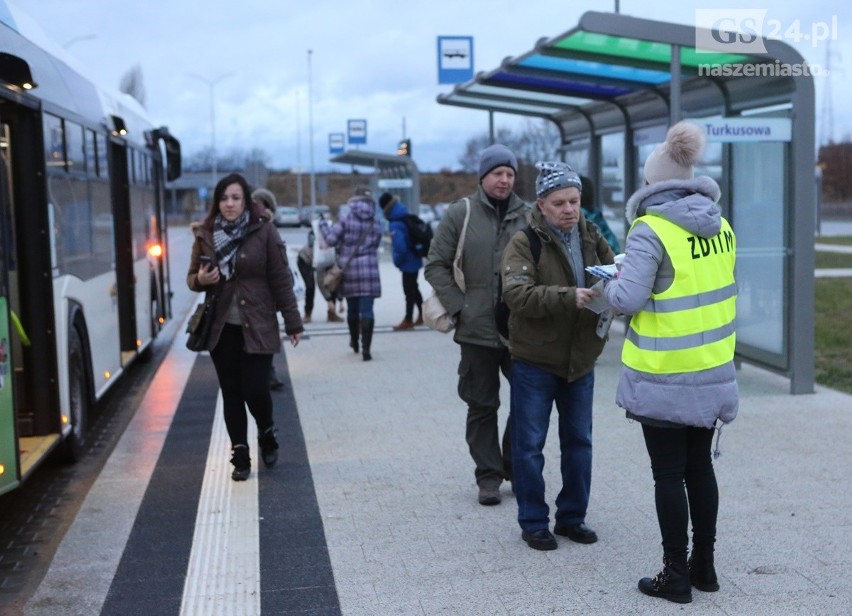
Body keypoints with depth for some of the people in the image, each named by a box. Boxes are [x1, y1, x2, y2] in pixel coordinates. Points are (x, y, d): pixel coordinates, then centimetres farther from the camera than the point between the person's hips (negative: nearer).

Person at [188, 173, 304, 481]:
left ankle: (267, 434, 26)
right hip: (221, 328, 3)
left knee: (255, 389, -5)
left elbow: (281, 280, -4)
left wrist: (292, 323, -4)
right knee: (231, 392, 6)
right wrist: (201, 279, -13)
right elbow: (192, 278, 12)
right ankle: (240, 456, 17)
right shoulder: (205, 234, 2)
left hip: (257, 327, -3)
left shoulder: (264, 232, -6)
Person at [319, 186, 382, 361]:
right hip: (369, 270, 0)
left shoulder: (346, 218, -7)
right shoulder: (376, 222, 2)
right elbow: (376, 243, 7)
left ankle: (354, 342, 35)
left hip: (349, 269, 0)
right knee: (366, 310, -4)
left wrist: (323, 225, 10)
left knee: (352, 308, 17)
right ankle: (366, 348, -13)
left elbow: (331, 239, -6)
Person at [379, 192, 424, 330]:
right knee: (413, 289, 22)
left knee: (409, 290, 1)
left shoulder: (395, 225, -25)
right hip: (415, 260, 9)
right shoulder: (407, 218, 1)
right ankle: (422, 315, 35)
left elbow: (400, 247, -31)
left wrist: (397, 260, -12)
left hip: (408, 263, -9)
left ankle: (408, 320, 11)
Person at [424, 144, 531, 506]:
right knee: (482, 405, 8)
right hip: (477, 329, -2)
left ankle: (515, 465, 27)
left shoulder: (528, 216, 3)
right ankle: (489, 476, 19)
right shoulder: (461, 213, -1)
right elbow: (436, 265, 0)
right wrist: (459, 306, -8)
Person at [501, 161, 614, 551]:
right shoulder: (524, 243, -11)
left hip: (581, 360, 5)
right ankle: (533, 523, 16)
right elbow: (517, 294, -24)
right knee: (529, 445, 3)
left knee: (579, 442, 14)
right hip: (535, 362, -5)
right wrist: (569, 297, -35)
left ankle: (572, 517, 28)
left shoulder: (591, 238, 5)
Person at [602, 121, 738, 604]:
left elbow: (629, 298, -20)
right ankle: (704, 566, 27)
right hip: (712, 373, 7)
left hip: (665, 378, -6)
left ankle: (677, 576, 13)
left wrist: (611, 285, 0)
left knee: (669, 474, 4)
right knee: (700, 467, 17)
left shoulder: (651, 229, -16)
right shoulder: (720, 226, 5)